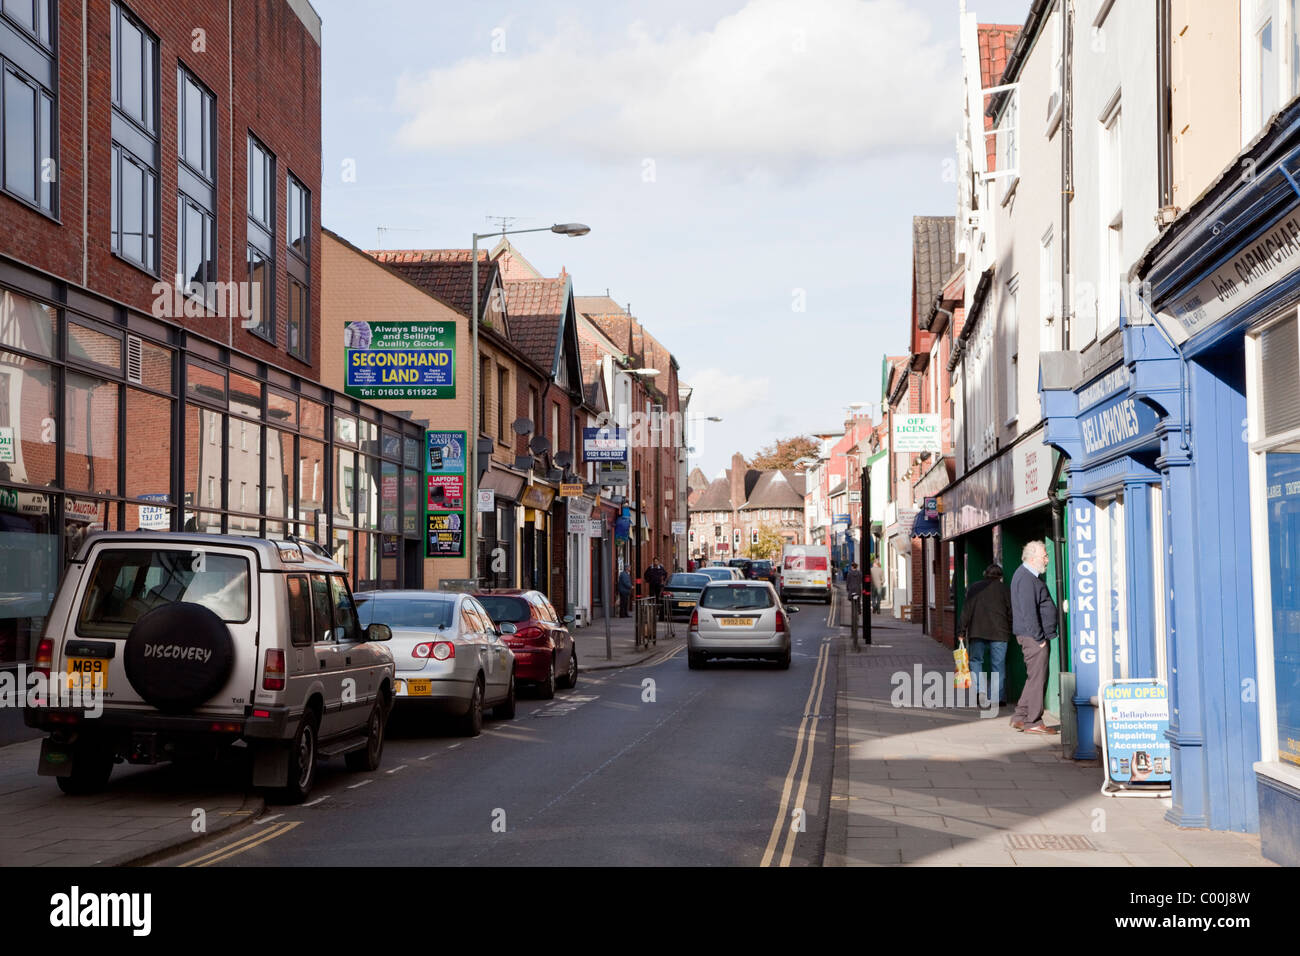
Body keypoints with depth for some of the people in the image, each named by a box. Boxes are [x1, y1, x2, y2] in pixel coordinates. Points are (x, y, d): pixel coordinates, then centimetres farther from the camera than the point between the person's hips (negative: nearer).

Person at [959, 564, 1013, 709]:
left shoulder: (973, 588, 9)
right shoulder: (1004, 588, 6)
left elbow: (966, 611, 5)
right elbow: (1010, 612, 4)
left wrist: (962, 631, 6)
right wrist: (1010, 631, 14)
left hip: (977, 632, 1)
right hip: (999, 632, -1)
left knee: (976, 661, 11)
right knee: (998, 665, 4)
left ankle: (979, 689, -11)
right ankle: (997, 697, 1)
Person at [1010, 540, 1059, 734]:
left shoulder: (1031, 576, 18)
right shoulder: (1026, 579, -16)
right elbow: (1028, 611, -21)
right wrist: (1039, 638, -20)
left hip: (1036, 636, 11)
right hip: (1033, 636, -11)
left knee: (1035, 678, 14)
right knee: (1037, 678, -7)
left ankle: (1020, 717, 18)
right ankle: (1033, 722, -4)